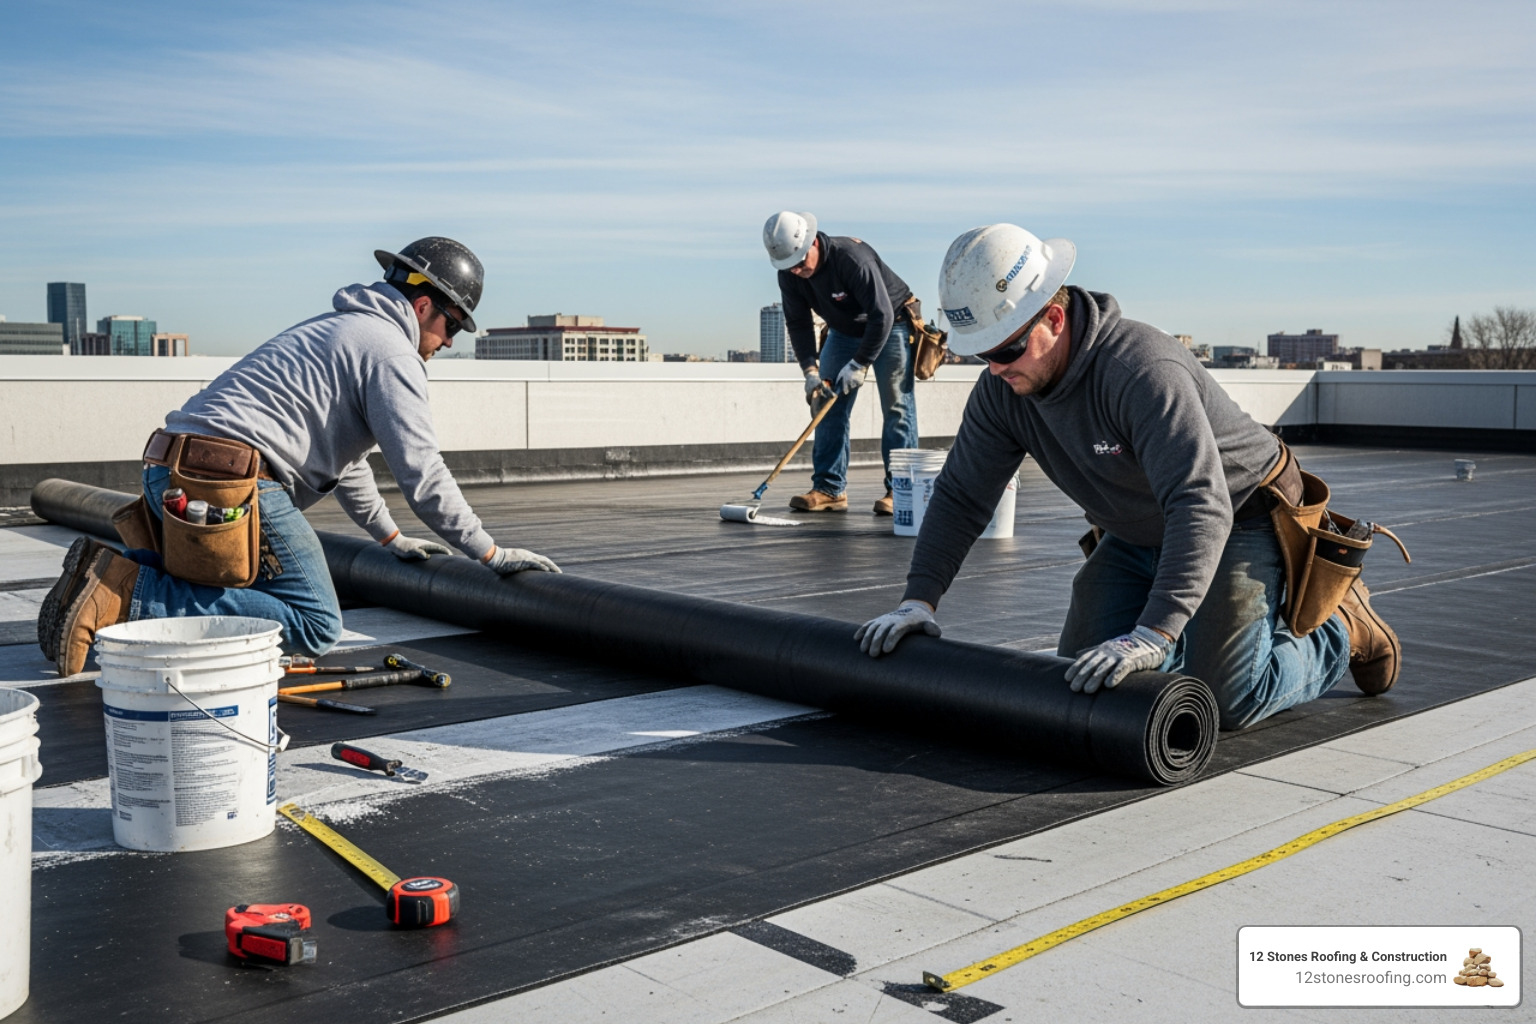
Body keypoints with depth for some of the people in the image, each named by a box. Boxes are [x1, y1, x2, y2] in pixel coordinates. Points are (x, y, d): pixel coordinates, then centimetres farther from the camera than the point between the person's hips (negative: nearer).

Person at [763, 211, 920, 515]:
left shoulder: (853, 257, -34)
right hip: (844, 331, 6)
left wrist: (860, 364, -30)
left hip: (890, 328, -6)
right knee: (828, 406, -2)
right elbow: (797, 323, -5)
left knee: (897, 407, -10)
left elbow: (881, 315, -33)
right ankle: (829, 489, 1)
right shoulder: (789, 274, -15)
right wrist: (810, 370, -16)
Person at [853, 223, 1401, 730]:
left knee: (1224, 699, -16)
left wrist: (1153, 634, -51)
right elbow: (960, 495, -4)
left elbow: (1201, 506, -44)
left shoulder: (1143, 370, -36)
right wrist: (919, 599, -16)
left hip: (1238, 524, -7)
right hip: (1137, 537, 7)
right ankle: (1193, 630, 28)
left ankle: (1340, 631, 12)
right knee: (1082, 673, 1)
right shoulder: (1002, 388, -13)